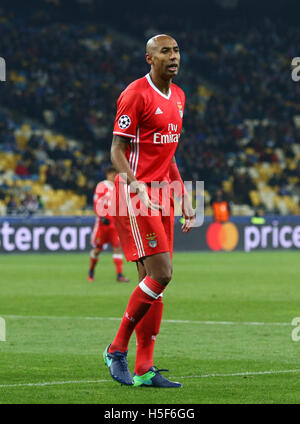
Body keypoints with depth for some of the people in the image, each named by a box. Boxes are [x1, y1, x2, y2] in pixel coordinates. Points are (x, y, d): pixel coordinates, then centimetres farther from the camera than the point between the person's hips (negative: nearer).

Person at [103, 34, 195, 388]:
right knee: (160, 275, -15)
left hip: (162, 195, 8)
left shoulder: (178, 97, 15)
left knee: (153, 280, 4)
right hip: (135, 194, -8)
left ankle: (144, 370, 6)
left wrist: (184, 199, 18)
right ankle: (117, 349, -1)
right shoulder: (136, 94, -10)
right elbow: (116, 150, -11)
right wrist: (137, 187, -27)